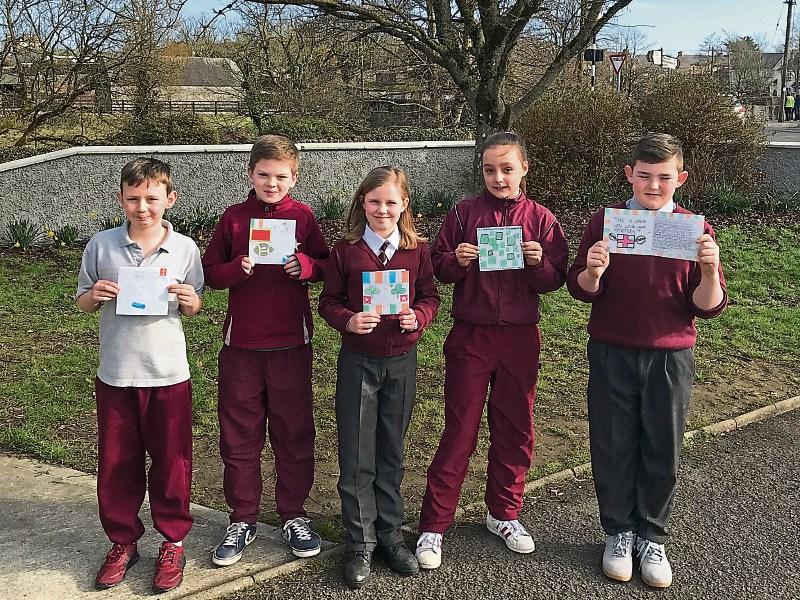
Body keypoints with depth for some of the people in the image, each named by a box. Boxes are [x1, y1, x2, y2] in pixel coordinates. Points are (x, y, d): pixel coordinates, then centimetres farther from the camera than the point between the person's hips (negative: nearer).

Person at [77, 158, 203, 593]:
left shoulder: (185, 248, -3)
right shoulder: (101, 245, -3)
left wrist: (190, 301, -15)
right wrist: (95, 295, -15)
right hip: (115, 375, 1)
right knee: (116, 463, 11)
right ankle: (122, 541, 30)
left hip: (168, 374, -1)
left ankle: (173, 541, 27)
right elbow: (81, 303, 7)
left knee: (171, 463, 10)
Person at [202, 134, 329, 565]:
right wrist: (237, 269, -16)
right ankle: (242, 520, 21)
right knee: (239, 435, 7)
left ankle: (294, 515, 24)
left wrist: (305, 265, -15)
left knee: (294, 432, 8)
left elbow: (326, 267, 6)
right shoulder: (234, 218, 3)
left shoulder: (302, 217, 3)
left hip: (291, 342, 0)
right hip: (241, 343, 1)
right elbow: (209, 272, 4)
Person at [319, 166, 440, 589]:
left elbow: (430, 296, 4)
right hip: (357, 360, -1)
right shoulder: (345, 250, -4)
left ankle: (390, 535, 27)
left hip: (401, 360, 2)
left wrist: (417, 316, -17)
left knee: (391, 454, 13)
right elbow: (328, 302, -2)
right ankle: (360, 543, 17)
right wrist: (349, 320, -22)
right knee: (356, 458, 3)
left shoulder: (417, 249, 0)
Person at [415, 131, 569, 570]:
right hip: (470, 336, -2)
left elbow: (555, 279, 1)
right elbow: (437, 268, 1)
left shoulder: (540, 219, 3)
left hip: (520, 337, 2)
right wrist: (457, 261, -19)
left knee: (515, 430, 11)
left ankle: (503, 514, 30)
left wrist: (539, 263, -19)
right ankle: (433, 525, 11)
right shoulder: (464, 213, 0)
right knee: (459, 432, 2)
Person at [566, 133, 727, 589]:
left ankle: (652, 538, 28)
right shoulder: (605, 221, -2)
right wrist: (593, 271, -22)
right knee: (613, 447, 9)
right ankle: (619, 532, 28)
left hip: (670, 357, 0)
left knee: (662, 451, 10)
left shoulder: (695, 229, -3)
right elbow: (581, 290, -1)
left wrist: (708, 270, -23)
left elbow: (709, 307, -4)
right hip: (612, 355, 0)